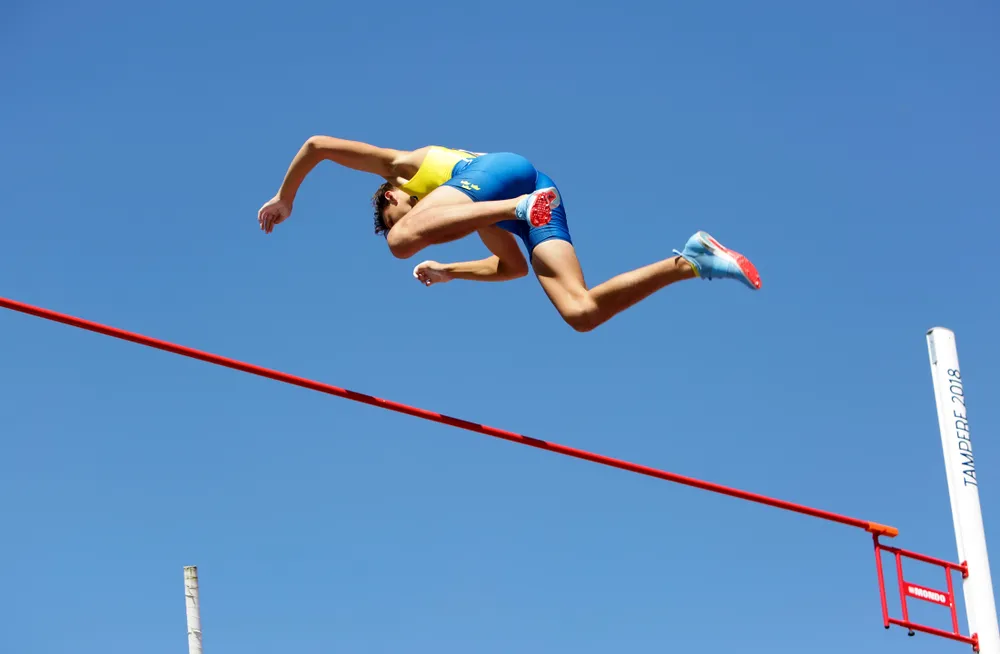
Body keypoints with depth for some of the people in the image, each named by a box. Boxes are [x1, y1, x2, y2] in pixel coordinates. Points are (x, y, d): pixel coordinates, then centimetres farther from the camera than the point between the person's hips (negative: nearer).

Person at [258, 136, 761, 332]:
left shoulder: (402, 164, 32)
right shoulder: (461, 215, 44)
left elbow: (317, 145, 30)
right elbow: (513, 266, 46)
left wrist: (285, 198, 41)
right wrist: (449, 273, 48)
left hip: (496, 169, -7)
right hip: (538, 191, 7)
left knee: (405, 242, -24)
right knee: (581, 312, -11)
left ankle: (522, 207, -34)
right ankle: (688, 262, -19)